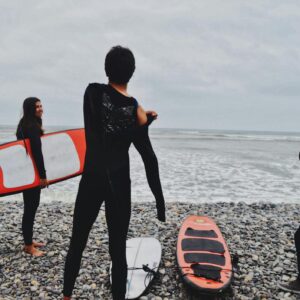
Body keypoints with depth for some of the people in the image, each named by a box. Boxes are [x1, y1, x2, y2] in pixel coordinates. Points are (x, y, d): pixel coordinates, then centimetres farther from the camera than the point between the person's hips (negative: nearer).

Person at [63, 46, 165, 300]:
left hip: (91, 180, 1)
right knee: (118, 250, 10)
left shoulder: (93, 92, -7)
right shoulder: (136, 109, -7)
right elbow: (149, 159, -7)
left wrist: (143, 120, 2)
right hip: (119, 184, -1)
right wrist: (160, 202, -1)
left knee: (77, 243, 18)